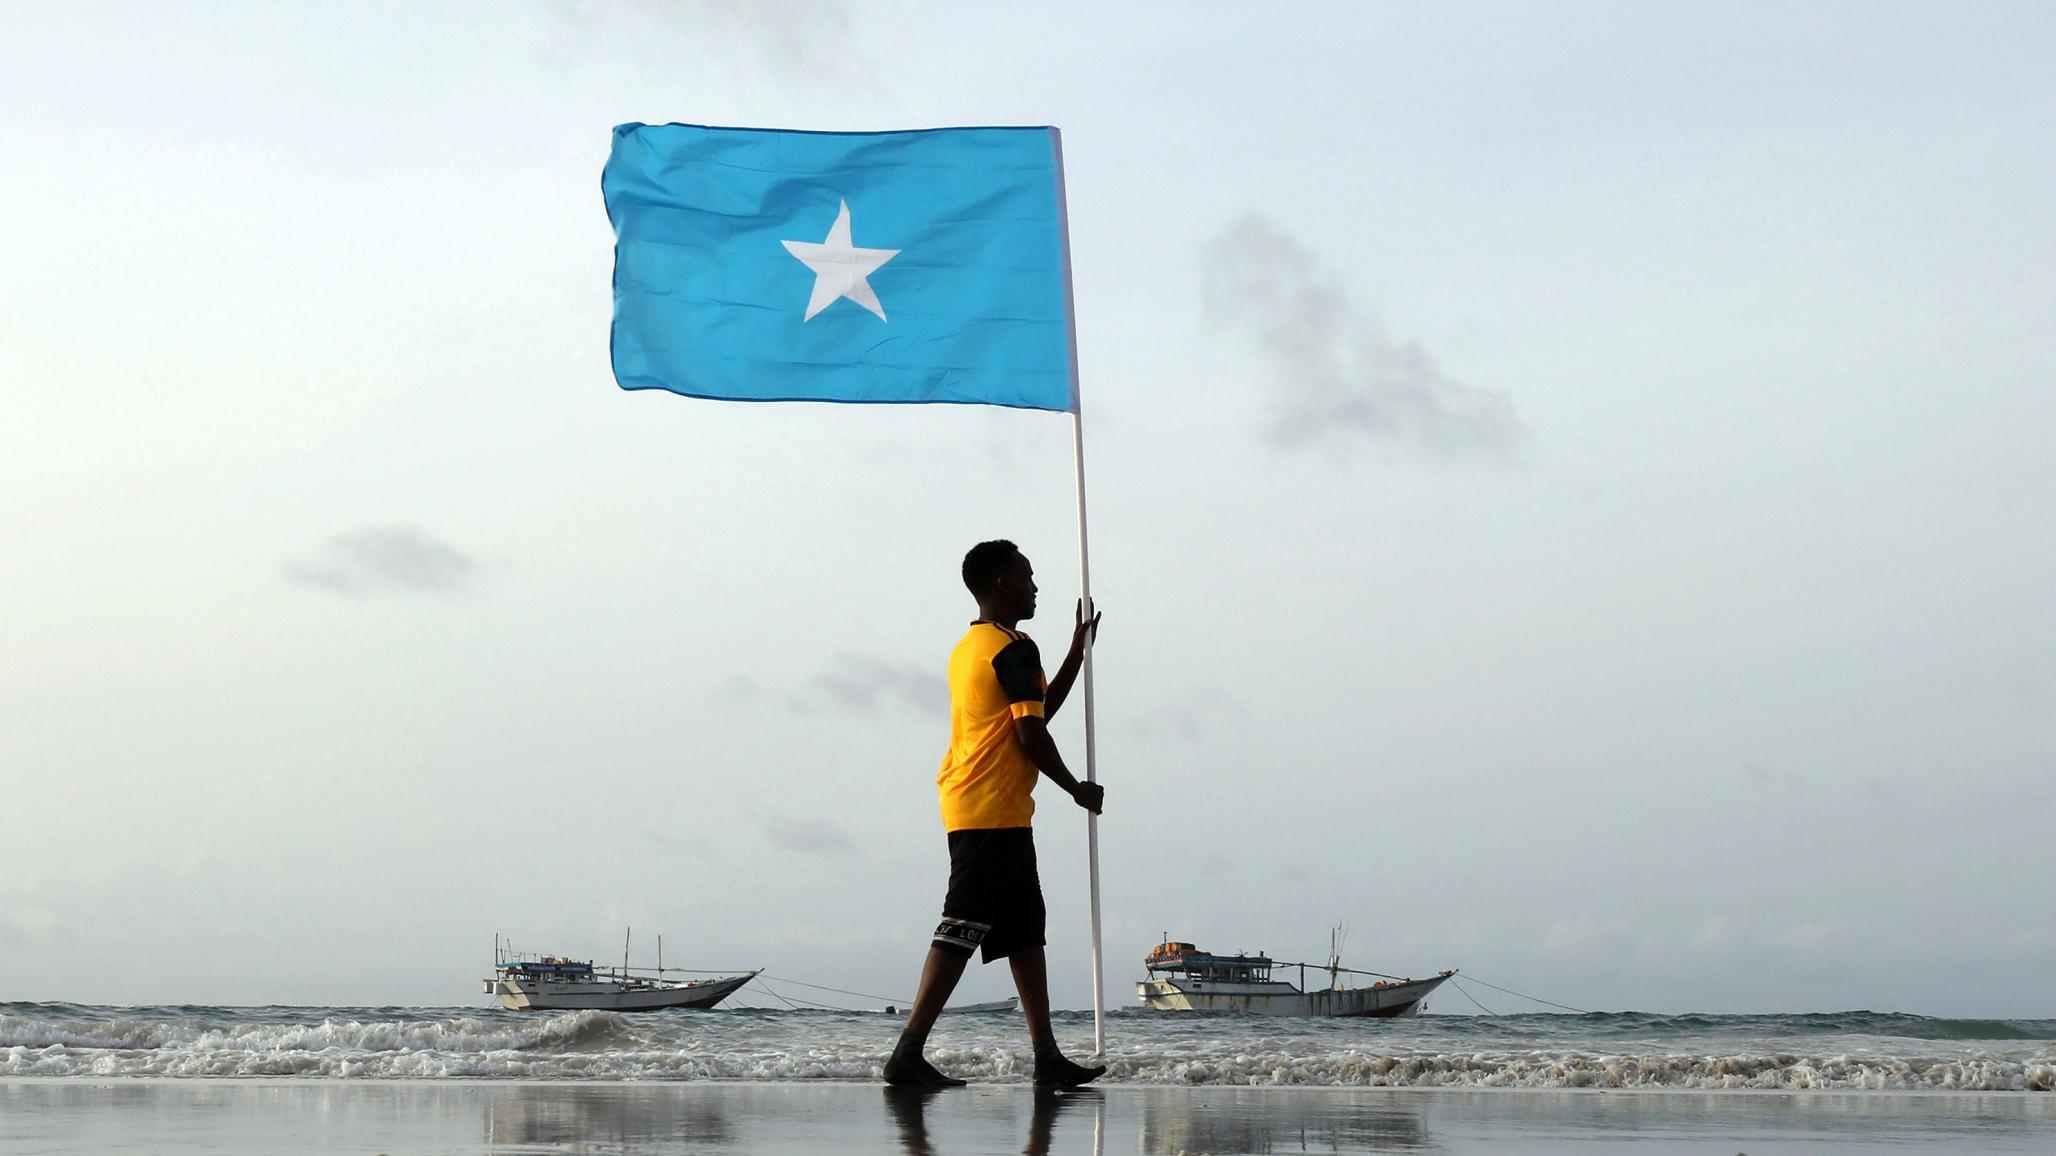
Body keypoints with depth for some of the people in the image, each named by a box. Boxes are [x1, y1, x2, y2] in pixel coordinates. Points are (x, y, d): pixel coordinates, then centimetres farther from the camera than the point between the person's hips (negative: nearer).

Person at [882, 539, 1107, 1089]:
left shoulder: (967, 647, 19)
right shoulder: (1014, 648, -11)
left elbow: (1037, 712, 25)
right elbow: (1031, 736, -15)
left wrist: (1077, 653, 27)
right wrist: (1077, 790, -2)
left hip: (967, 809, 10)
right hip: (996, 813, -10)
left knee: (1025, 931, 12)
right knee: (961, 931, -11)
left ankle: (1047, 1056, 13)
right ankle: (908, 1054, -12)